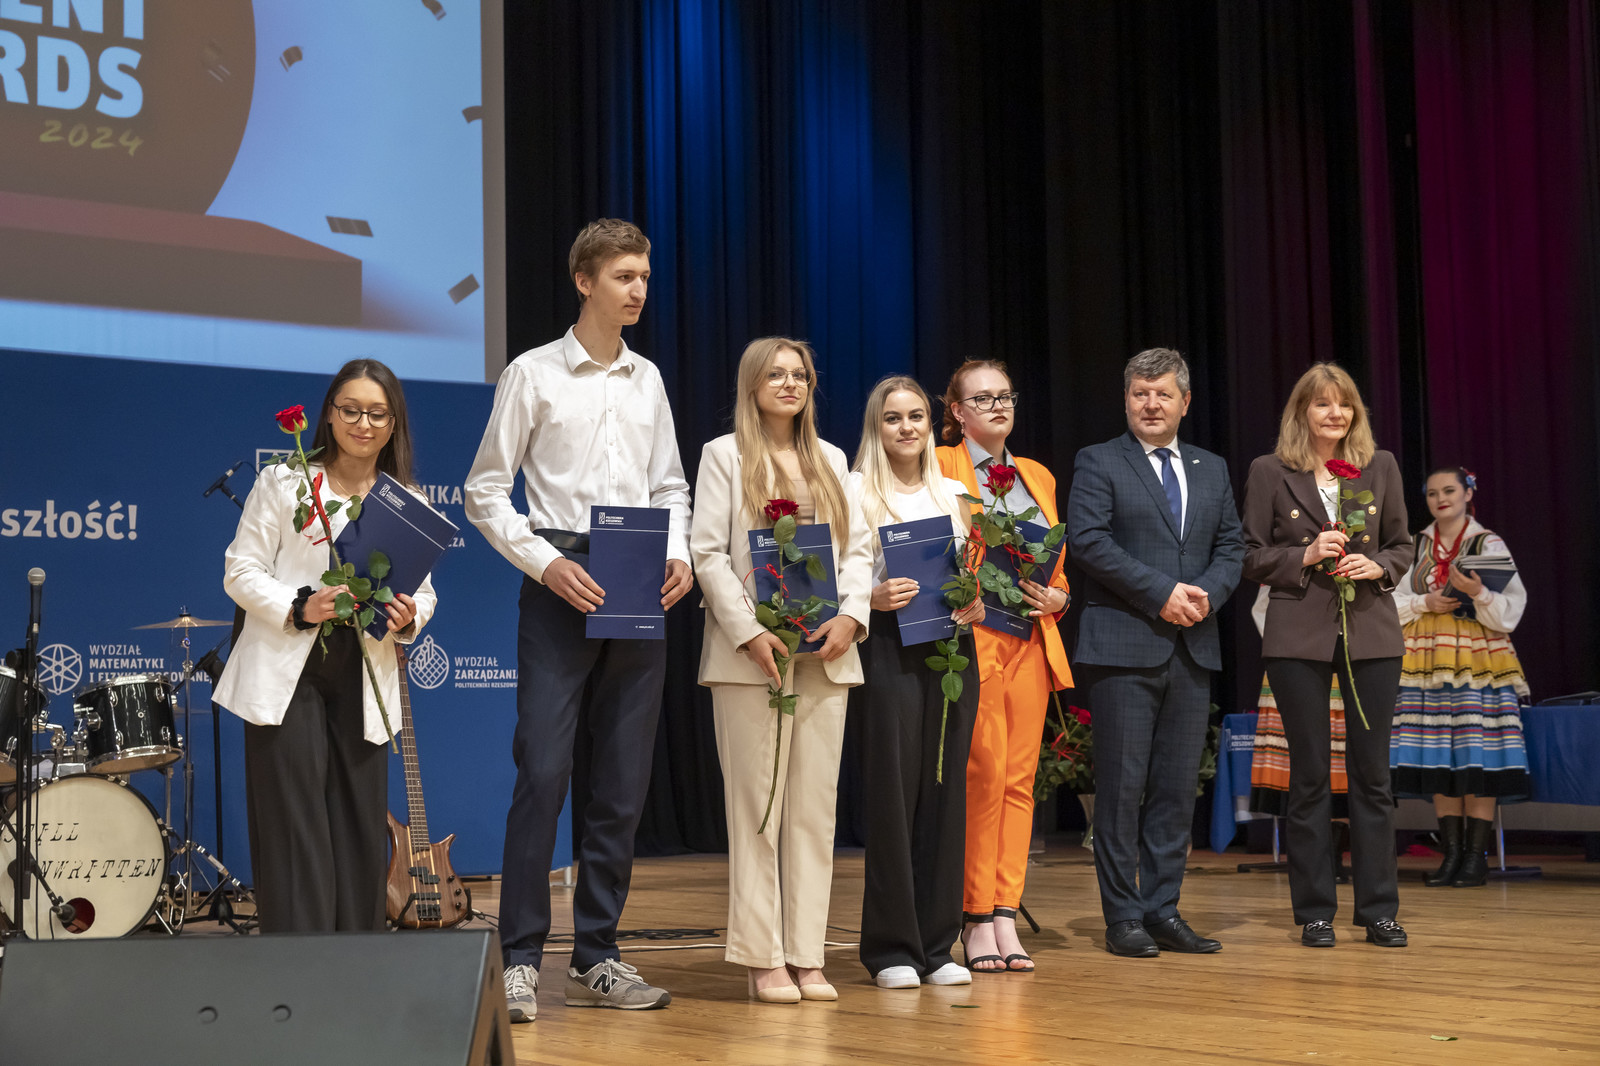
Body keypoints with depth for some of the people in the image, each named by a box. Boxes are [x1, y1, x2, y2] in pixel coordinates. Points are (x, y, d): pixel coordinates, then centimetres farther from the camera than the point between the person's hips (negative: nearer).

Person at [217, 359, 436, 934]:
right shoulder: (284, 482, 2)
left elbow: (424, 592, 14)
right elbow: (241, 572, 0)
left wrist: (407, 617, -9)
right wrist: (299, 608, -17)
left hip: (362, 679, 4)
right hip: (286, 675, -3)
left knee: (361, 831, 5)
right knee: (294, 829, -6)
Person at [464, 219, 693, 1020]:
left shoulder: (648, 379, 15)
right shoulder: (533, 374, 1)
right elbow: (484, 491, -1)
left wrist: (679, 555, 1)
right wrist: (545, 562, -14)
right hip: (563, 584, -5)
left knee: (623, 783, 6)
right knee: (542, 772, -10)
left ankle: (595, 959, 14)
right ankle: (519, 960, -3)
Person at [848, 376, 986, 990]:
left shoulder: (952, 493, 16)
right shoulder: (856, 492, 2)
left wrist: (977, 605, -1)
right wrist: (873, 597, -20)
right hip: (889, 647, -4)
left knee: (946, 788, 4)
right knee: (894, 789, -5)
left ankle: (938, 945, 11)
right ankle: (891, 948, 3)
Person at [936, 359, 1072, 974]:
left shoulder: (1038, 477, 20)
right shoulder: (938, 468, 2)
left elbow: (1059, 567, 22)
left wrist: (1054, 597, 2)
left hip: (1031, 641, 6)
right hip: (971, 639, -6)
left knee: (1019, 779, 2)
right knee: (983, 775, -9)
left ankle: (1005, 916, 5)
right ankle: (977, 919, -2)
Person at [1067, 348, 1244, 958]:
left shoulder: (1212, 469, 18)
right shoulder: (1098, 464, 1)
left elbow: (1231, 546, 15)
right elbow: (1087, 540, -10)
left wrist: (1207, 593, -6)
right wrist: (1161, 592, -15)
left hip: (1193, 649, 5)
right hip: (1124, 647, -5)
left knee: (1177, 787, 6)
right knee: (1123, 783, -3)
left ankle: (1163, 910, 13)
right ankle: (1123, 916, 4)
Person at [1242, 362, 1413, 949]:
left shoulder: (1380, 467, 9)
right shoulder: (1270, 472, 2)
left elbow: (1403, 546, 13)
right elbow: (1252, 556, 3)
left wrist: (1376, 565, -7)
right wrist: (1306, 556, -12)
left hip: (1371, 633, 2)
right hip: (1300, 636, -2)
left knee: (1372, 772, 3)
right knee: (1309, 774, 2)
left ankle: (1379, 908, 11)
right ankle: (1315, 911, 10)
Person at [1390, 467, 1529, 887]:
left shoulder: (1488, 544, 2)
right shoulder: (1416, 546, 12)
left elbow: (1509, 611, -3)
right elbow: (1393, 602, 11)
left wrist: (1477, 593, -21)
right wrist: (1426, 603, -7)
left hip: (1476, 659, -3)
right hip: (1427, 659, 3)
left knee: (1477, 755, -7)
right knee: (1438, 758, 1)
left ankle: (1477, 855, -2)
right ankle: (1451, 853, 7)